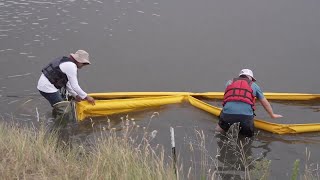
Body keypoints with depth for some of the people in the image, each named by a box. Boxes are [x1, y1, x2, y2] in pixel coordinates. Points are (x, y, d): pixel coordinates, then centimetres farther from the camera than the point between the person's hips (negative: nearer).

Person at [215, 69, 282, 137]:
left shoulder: (230, 82, 24)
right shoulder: (254, 85, 21)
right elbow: (265, 103, 31)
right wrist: (272, 115, 45)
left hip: (227, 114, 1)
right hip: (246, 116, -1)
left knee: (218, 130, 24)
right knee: (248, 134, 23)